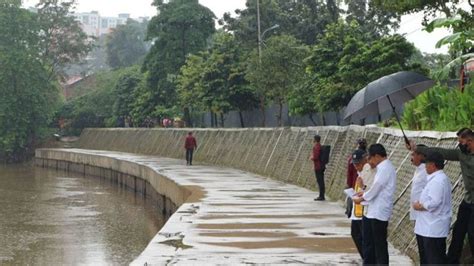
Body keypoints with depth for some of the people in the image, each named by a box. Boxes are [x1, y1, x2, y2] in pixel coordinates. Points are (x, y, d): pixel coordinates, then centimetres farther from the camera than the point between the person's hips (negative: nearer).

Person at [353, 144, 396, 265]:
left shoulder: (385, 168, -17)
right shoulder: (384, 167, 13)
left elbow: (375, 189, -18)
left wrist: (361, 198, -4)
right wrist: (364, 193, 10)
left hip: (379, 213, -10)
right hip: (373, 212, 10)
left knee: (380, 245, -2)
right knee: (369, 243, 17)